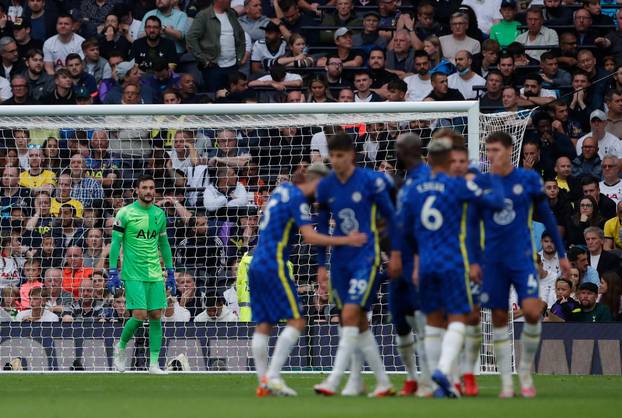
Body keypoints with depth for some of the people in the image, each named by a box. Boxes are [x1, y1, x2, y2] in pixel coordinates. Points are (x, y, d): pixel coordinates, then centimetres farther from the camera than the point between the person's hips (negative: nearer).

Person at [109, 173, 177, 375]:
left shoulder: (159, 214, 10)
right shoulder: (125, 213, -4)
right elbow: (115, 243, -3)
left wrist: (170, 272, 17)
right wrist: (113, 272, -9)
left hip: (155, 274, 5)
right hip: (133, 274, -5)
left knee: (156, 316, -1)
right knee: (139, 315, -13)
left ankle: (154, 363, 3)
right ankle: (121, 347, 14)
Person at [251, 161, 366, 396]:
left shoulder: (283, 189, 15)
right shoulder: (298, 200, -12)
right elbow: (310, 237, -20)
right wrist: (346, 241, -20)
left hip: (257, 264, 9)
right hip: (274, 266, -9)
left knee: (263, 325, 7)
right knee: (296, 321, -6)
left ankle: (263, 381, 4)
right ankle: (273, 377, -13)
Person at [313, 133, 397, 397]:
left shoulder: (370, 181, -8)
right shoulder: (325, 187, 4)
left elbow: (389, 215, 0)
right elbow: (322, 227, 12)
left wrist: (396, 253, 0)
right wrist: (321, 264, 10)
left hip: (366, 258, -5)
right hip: (340, 261, 5)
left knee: (350, 314, -16)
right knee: (360, 322, 7)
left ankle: (333, 382, -20)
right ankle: (383, 383, 16)